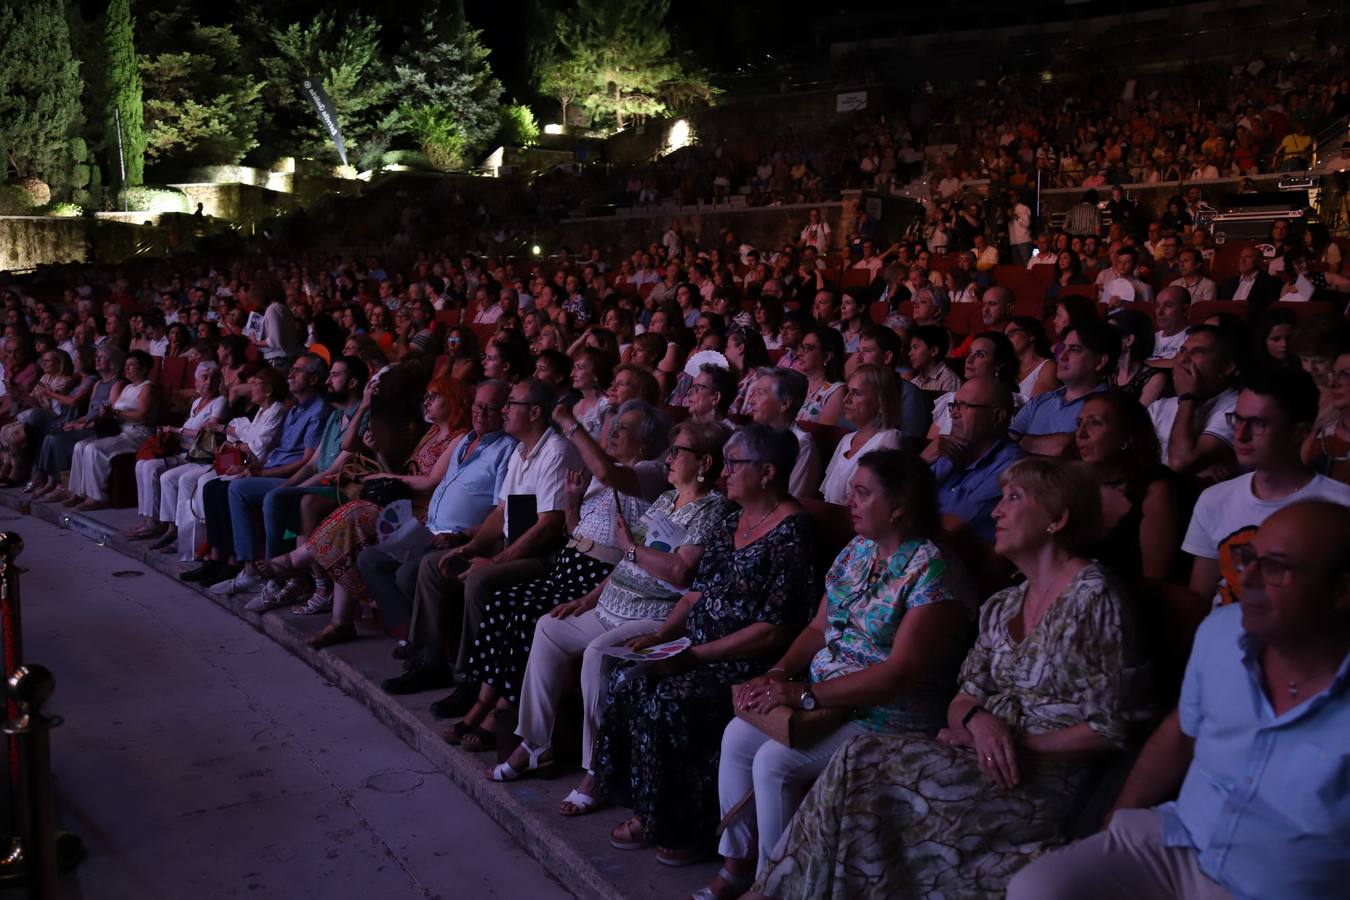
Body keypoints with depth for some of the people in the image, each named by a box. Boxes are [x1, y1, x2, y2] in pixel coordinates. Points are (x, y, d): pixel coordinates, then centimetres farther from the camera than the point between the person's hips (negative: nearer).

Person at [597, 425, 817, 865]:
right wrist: (661, 635, -1)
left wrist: (695, 655, -20)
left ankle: (688, 827, -4)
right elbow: (698, 591, 16)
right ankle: (649, 813, 2)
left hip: (750, 664, -8)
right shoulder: (733, 522, 12)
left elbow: (774, 630, -20)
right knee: (628, 683, -9)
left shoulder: (790, 535, -16)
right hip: (698, 651, 9)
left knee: (668, 700, -25)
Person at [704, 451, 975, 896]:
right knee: (738, 735, -7)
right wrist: (777, 674, -6)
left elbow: (902, 672, -25)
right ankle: (737, 864, 7)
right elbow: (819, 629, 13)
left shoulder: (931, 569, -19)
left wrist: (805, 694, -25)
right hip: (825, 700, 8)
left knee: (775, 760, -20)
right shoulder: (856, 550, 8)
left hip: (888, 717, -8)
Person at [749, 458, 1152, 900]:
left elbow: (1109, 730, -10)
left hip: (1043, 778, -7)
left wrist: (1018, 746, -13)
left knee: (860, 766, -21)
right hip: (978, 759, 7)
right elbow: (961, 702, 13)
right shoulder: (1001, 607, 15)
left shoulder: (1094, 595, -8)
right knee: (859, 763, -19)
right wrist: (978, 721, -10)